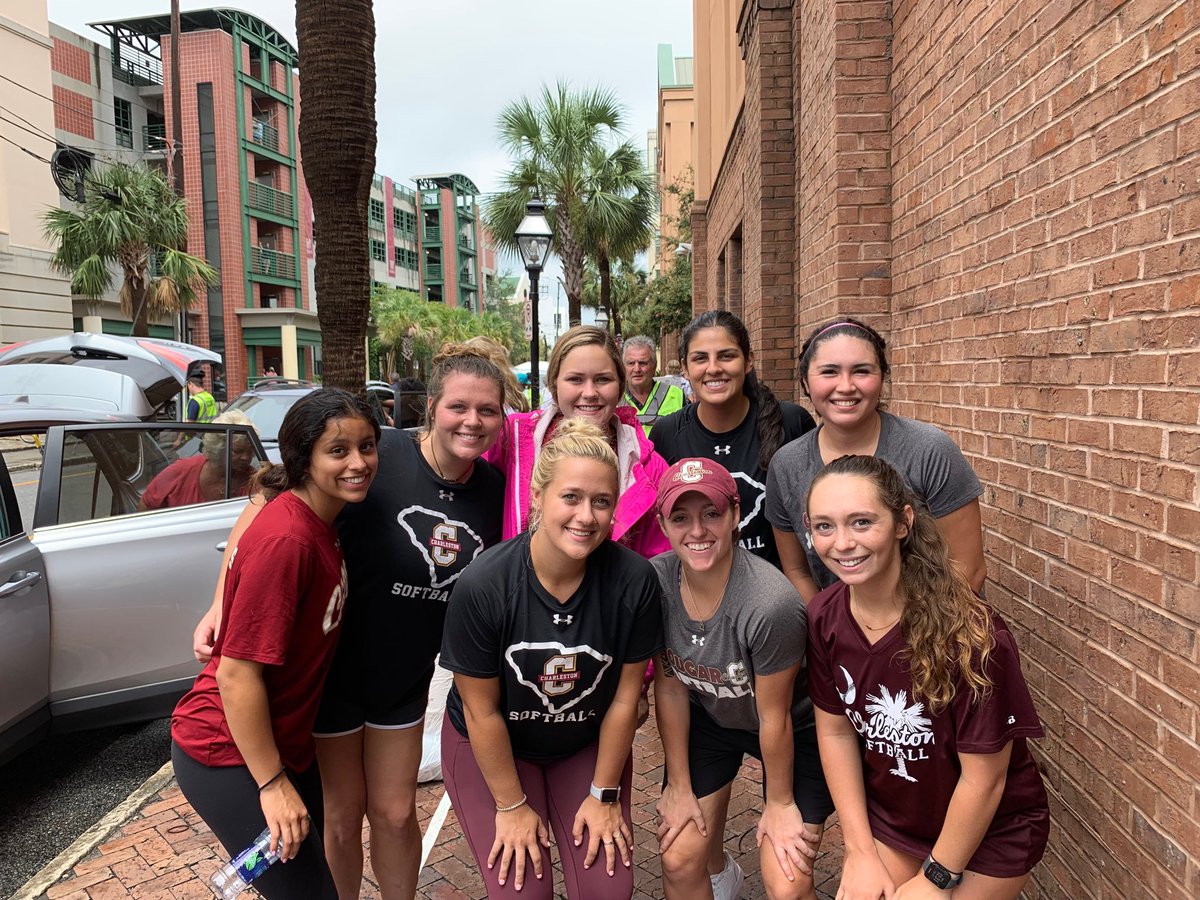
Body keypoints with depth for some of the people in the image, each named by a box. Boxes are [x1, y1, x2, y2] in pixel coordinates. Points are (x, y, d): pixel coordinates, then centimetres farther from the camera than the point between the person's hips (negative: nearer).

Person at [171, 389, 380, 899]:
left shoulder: (319, 520, -1)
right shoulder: (285, 540, -28)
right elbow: (237, 673, -26)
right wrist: (273, 783, -19)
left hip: (284, 740, 9)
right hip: (229, 756, -9)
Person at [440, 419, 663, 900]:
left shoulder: (634, 580, -24)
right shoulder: (482, 586, -29)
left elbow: (625, 697, -12)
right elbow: (481, 711, -16)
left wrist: (604, 793, -3)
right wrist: (512, 805, -7)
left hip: (588, 745, 2)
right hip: (489, 747, -1)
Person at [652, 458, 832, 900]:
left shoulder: (770, 603, -35)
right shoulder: (657, 580, -22)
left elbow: (773, 717, -21)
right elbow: (670, 685, -10)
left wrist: (780, 803, -5)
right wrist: (679, 786, -1)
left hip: (793, 728, -3)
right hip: (708, 718, 4)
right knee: (678, 862, 4)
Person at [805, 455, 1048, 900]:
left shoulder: (970, 633, -31)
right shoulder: (824, 617, -17)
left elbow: (983, 779, -20)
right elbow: (836, 731, -4)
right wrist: (860, 852, -3)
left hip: (991, 832, -3)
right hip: (889, 819, 4)